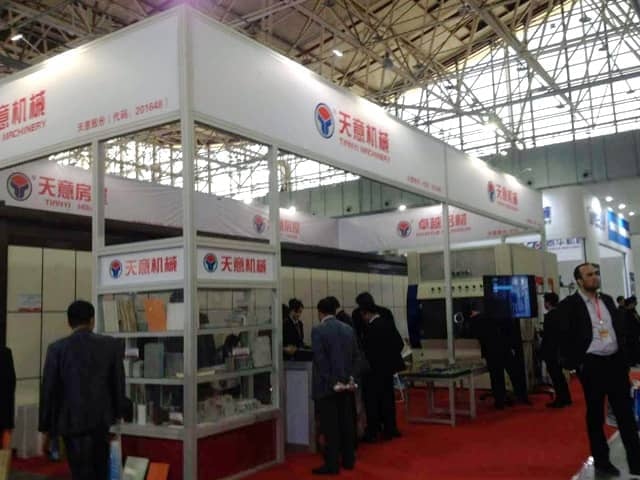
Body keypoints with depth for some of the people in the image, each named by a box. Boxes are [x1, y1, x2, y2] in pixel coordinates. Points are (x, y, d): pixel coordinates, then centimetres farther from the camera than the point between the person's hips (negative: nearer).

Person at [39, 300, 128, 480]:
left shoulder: (57, 348, -8)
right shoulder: (112, 345, -4)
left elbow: (48, 389, -4)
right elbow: (118, 382, 2)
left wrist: (46, 426, 5)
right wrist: (118, 412, 16)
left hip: (73, 420, -2)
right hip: (102, 418, 2)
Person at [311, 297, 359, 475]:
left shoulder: (318, 330, -11)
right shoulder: (348, 329, 7)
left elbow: (320, 359, -16)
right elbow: (355, 356, 8)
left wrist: (332, 382, -12)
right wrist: (350, 378, 7)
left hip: (327, 385, -6)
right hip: (346, 384, 6)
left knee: (330, 426, -1)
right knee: (346, 423, 12)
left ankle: (332, 464, 3)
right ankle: (349, 460, 20)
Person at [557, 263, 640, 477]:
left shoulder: (607, 300, 12)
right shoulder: (569, 305, -7)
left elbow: (620, 328, 15)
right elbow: (565, 337, -8)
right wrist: (574, 364, -12)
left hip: (615, 361, 5)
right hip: (592, 364, -5)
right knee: (595, 415, 8)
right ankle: (601, 460, 20)